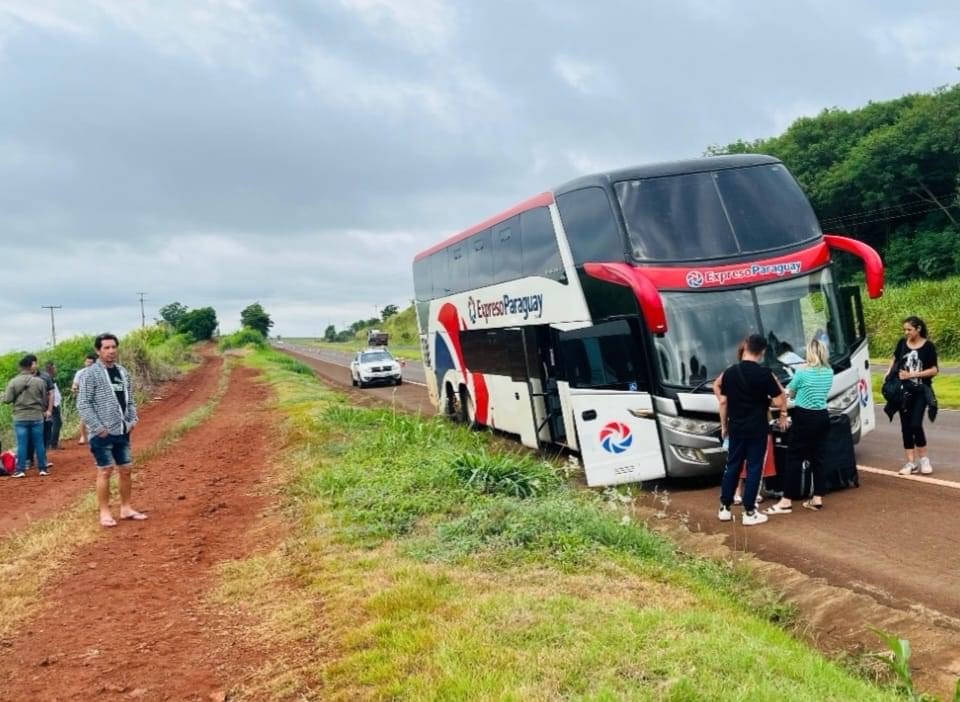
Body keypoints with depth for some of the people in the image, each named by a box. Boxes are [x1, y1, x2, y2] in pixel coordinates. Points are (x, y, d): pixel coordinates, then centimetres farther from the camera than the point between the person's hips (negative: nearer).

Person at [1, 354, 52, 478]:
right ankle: (42, 468, 13)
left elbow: (7, 399, -4)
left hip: (20, 418, 0)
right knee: (39, 443, 8)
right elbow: (44, 400, 3)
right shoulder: (39, 381, -5)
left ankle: (20, 470, 5)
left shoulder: (13, 381, -6)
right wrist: (44, 411, 21)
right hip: (37, 417, 0)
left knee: (22, 444, 4)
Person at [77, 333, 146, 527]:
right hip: (102, 433, -6)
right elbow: (83, 404, -13)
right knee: (105, 471, -1)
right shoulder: (91, 373, -9)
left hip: (122, 431, 6)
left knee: (126, 469, 10)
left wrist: (133, 419, 4)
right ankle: (104, 512, 8)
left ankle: (126, 508, 21)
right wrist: (98, 427, -16)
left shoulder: (122, 371, 11)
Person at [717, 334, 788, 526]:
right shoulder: (764, 373, -13)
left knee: (732, 466, 13)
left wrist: (724, 425, 15)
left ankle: (725, 508, 17)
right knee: (754, 468, 3)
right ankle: (749, 512, 6)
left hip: (736, 428, 4)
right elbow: (779, 401, -12)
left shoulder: (730, 372, 0)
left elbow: (723, 402, 5)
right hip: (757, 429, -4)